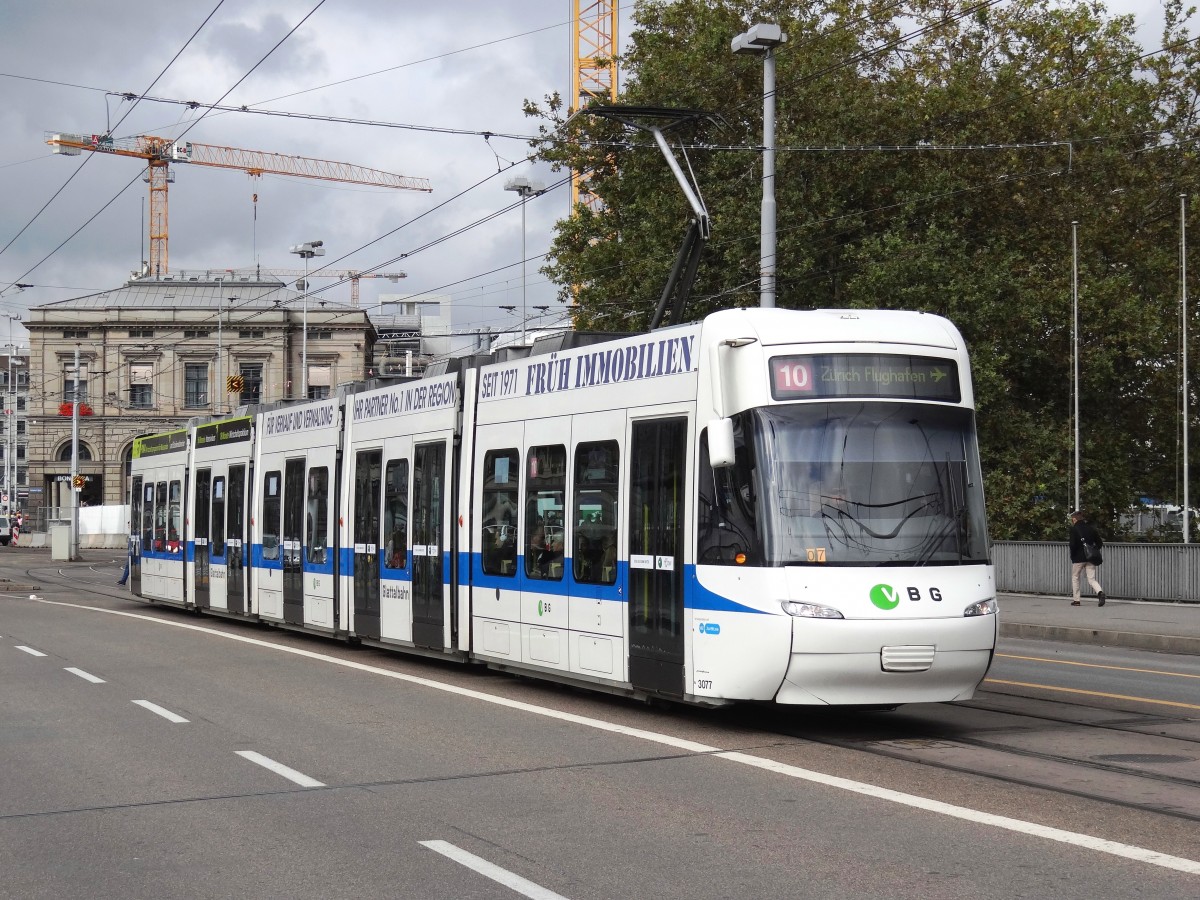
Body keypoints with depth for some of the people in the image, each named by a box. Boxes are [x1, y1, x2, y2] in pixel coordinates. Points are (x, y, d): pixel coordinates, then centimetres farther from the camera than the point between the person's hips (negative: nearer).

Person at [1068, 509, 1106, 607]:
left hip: (1079, 558, -4)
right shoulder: (1091, 528, 9)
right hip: (1090, 558, 4)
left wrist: (1072, 556, -2)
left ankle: (1076, 600, 14)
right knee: (1091, 579, 5)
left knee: (1075, 578, 13)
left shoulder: (1074, 529, -7)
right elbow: (1100, 543, 10)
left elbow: (1073, 544, -16)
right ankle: (1100, 592, -22)